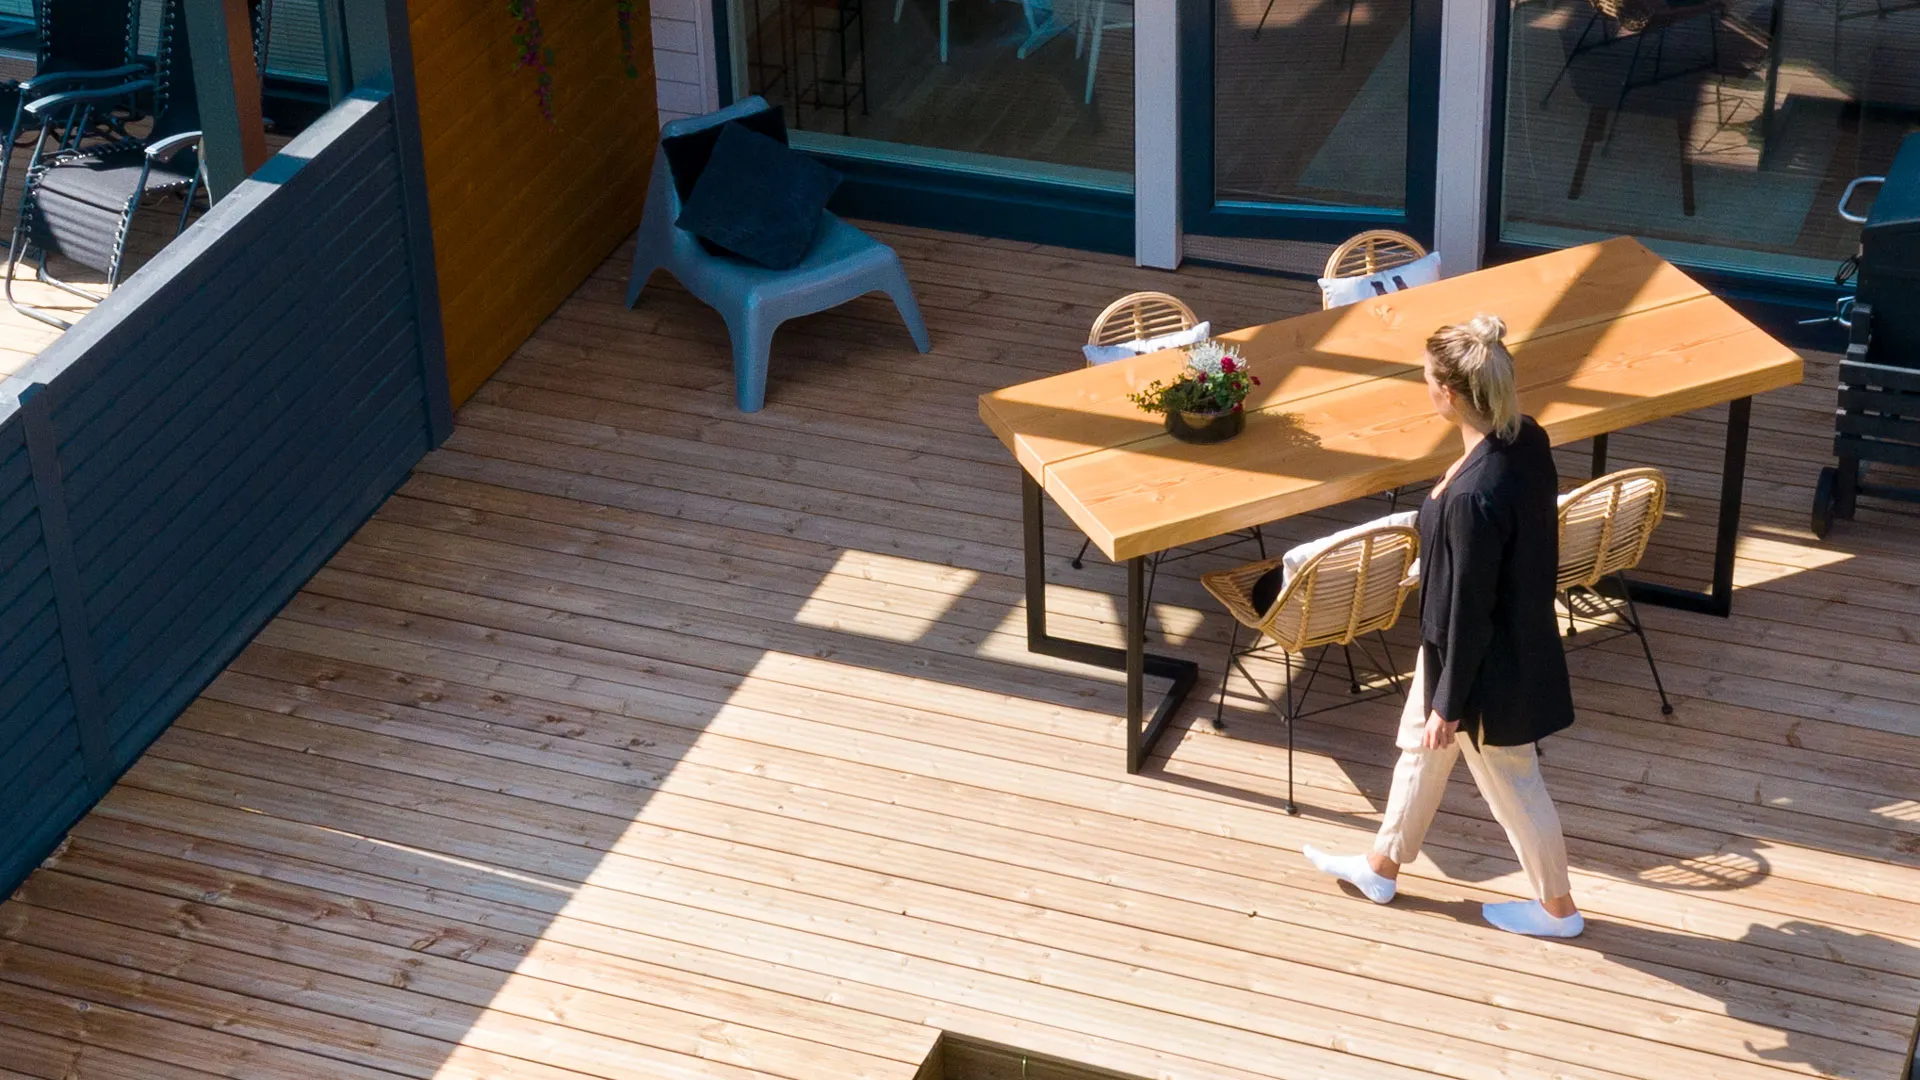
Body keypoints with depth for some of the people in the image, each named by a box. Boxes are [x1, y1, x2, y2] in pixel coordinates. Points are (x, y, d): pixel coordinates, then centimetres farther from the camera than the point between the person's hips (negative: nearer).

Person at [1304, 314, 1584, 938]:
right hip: (1519, 631, 9)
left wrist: (1450, 705, -14)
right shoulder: (1528, 440, -12)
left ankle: (1557, 907, 40)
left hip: (1488, 662, -9)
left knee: (1510, 783, 17)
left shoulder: (1473, 499, -37)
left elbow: (1468, 611, -27)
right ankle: (1382, 867, 49)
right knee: (1419, 747, 27)